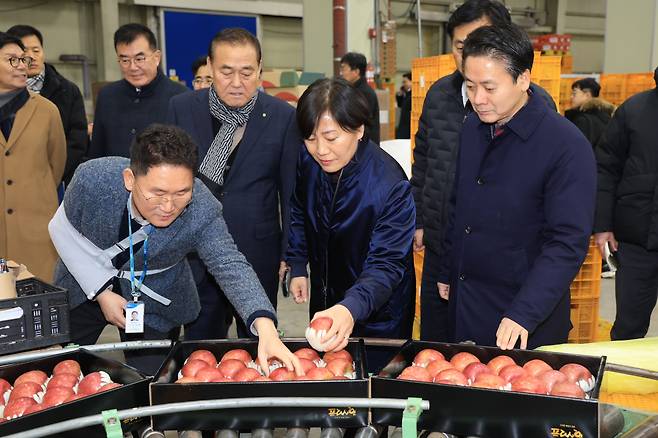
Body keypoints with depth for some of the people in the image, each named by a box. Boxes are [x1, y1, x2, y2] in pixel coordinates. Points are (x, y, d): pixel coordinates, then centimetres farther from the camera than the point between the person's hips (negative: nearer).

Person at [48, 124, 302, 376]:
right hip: (86, 282, 1)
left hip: (155, 301, -1)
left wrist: (266, 328, -52)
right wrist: (101, 291, -18)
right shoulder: (93, 178, -31)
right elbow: (62, 228, -13)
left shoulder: (202, 210, -33)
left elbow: (231, 267, -34)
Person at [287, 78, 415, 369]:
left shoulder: (390, 184, -31)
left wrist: (352, 309, -47)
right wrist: (297, 267, 2)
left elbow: (387, 264, -31)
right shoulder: (307, 161, -13)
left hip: (377, 313, -5)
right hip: (325, 301, 6)